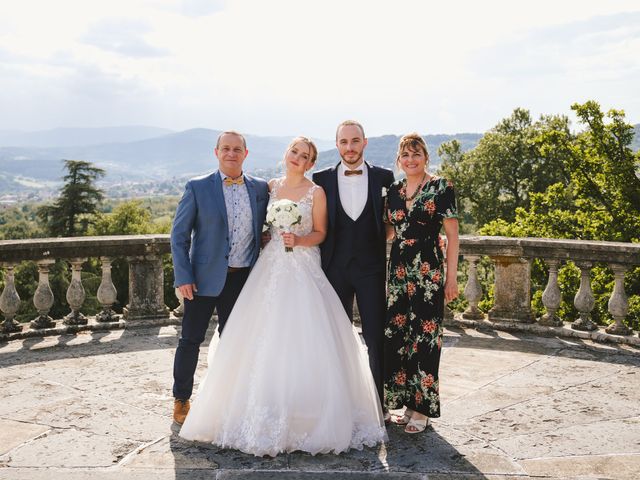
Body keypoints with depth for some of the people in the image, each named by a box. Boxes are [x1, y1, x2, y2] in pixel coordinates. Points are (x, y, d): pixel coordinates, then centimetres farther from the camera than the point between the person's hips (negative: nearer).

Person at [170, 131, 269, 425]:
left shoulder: (260, 188, 5)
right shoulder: (197, 188, -4)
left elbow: (265, 230, 12)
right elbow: (179, 235, -5)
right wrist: (183, 277, -11)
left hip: (243, 277, 3)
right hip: (205, 277, -3)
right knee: (191, 339, 5)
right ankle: (181, 400, 23)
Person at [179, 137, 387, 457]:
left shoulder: (316, 192, 0)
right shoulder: (271, 187, 11)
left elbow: (320, 233, 2)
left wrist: (299, 240, -15)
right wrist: (279, 240, -1)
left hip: (303, 268, -4)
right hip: (270, 267, 4)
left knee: (303, 340, -8)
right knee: (265, 339, 1)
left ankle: (305, 416, 3)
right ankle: (269, 415, 11)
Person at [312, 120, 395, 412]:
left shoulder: (384, 178, 2)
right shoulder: (322, 179, 3)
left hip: (372, 268, -1)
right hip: (335, 268, 1)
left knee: (377, 339, 2)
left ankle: (380, 403, 16)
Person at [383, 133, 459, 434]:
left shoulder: (440, 187, -3)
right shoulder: (393, 191, 12)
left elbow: (452, 235, -5)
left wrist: (451, 277, -9)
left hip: (428, 271, -5)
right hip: (398, 271, 5)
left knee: (424, 337, -1)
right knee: (396, 336, 5)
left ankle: (421, 408, 10)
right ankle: (406, 402, 19)